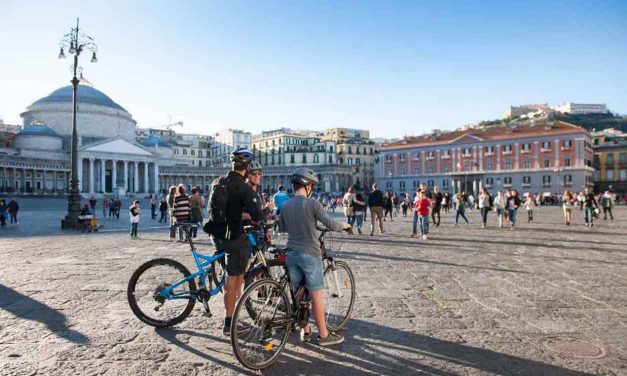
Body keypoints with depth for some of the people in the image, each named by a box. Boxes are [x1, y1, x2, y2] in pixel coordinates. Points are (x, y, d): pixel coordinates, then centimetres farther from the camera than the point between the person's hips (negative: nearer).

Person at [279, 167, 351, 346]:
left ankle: (305, 331, 25)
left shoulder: (285, 206, 4)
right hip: (310, 254, -5)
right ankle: (324, 335, 13)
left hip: (292, 254, 6)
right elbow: (331, 225, -15)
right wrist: (344, 226, 5)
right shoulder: (312, 203, -13)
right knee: (316, 296, 3)